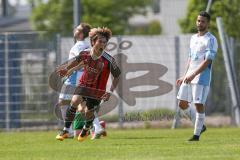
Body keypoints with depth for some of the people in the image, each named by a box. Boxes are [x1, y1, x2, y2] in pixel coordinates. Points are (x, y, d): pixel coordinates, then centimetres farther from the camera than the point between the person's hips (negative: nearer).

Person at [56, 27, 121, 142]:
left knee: (88, 112, 3)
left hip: (98, 91, -2)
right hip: (84, 84, 2)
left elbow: (117, 76, -11)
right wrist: (67, 70, 21)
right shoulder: (85, 54, -14)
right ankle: (65, 130, -9)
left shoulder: (108, 60, -23)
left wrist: (110, 92, -18)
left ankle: (85, 130, 39)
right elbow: (78, 61, 12)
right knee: (74, 102, -20)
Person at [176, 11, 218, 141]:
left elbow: (207, 61, -18)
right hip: (189, 76, 8)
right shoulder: (193, 38, 16)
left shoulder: (211, 40, -9)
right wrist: (184, 76, 19)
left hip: (201, 77, -8)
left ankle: (197, 134, 3)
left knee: (199, 105, -7)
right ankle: (200, 126, 21)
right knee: (182, 104, 7)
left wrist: (194, 75, -25)